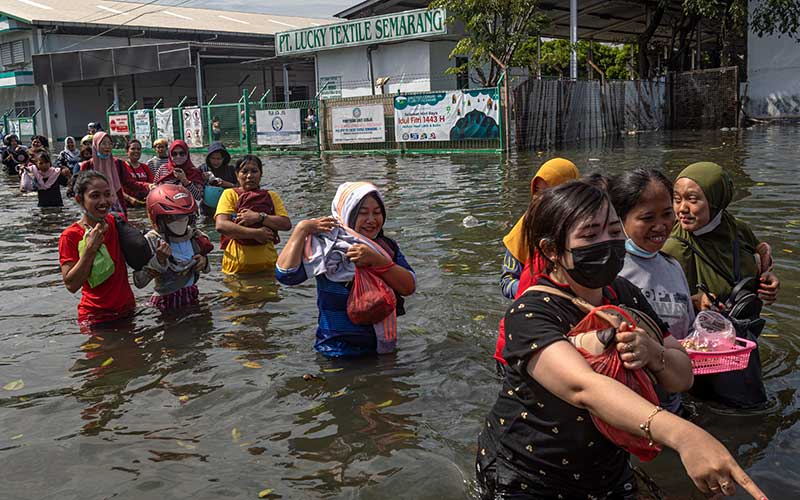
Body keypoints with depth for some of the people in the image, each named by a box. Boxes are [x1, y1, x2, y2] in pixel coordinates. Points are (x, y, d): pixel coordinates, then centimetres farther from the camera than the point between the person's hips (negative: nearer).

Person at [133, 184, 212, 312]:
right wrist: (158, 260, -27)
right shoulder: (151, 242, -13)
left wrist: (204, 262, -4)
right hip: (166, 301, -4)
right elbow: (139, 283, -18)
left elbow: (205, 269, 17)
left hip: (191, 297, 5)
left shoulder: (194, 236, 1)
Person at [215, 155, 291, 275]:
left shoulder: (271, 196, 10)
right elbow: (221, 225, -13)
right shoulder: (229, 194, 3)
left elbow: (287, 224, -4)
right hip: (236, 266, -2)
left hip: (266, 264, 2)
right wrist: (256, 233, -17)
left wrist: (259, 217, -17)